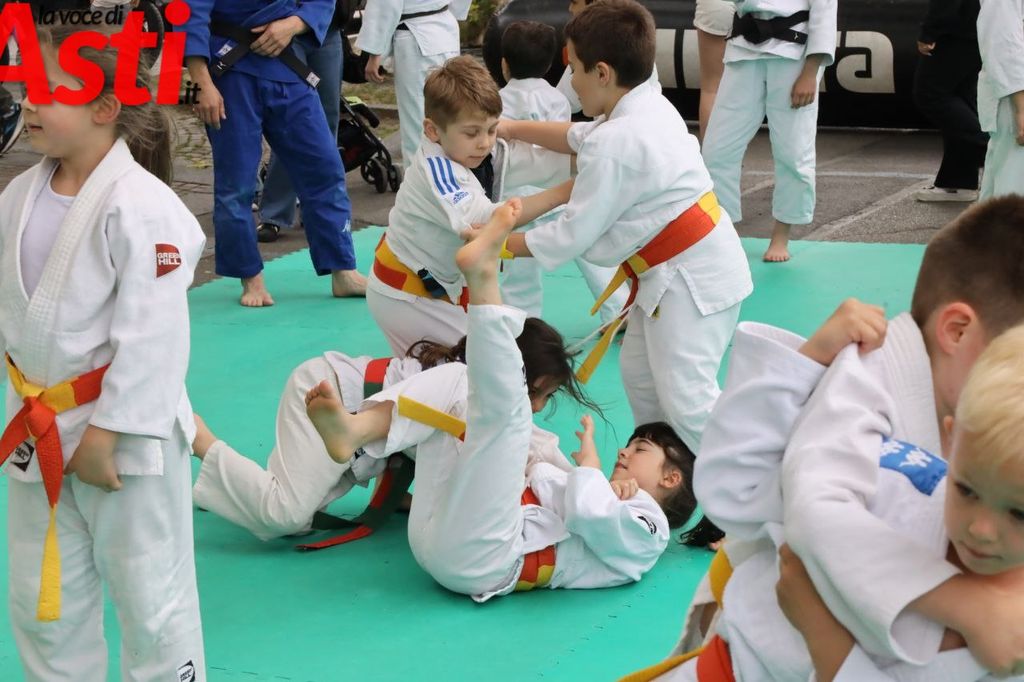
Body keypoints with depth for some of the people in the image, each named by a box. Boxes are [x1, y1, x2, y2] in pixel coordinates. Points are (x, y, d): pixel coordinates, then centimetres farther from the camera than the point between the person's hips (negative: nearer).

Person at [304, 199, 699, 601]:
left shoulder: (646, 526, 9)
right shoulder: (606, 497, 36)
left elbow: (589, 514, -14)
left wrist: (589, 459, 5)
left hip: (478, 557, -8)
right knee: (454, 381, 9)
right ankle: (355, 432, -16)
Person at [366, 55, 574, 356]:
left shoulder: (491, 153, -6)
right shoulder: (434, 169, -28)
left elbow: (555, 161, -12)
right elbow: (482, 220, -41)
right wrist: (563, 192, -42)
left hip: (443, 283, 8)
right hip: (406, 296, -8)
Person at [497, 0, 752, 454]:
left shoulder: (615, 145, -24)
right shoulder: (649, 108, 5)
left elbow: (573, 234, -17)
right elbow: (577, 138, 26)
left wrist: (500, 245, -5)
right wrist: (512, 128, 23)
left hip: (692, 278, -11)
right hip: (682, 270, 11)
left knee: (686, 399, -14)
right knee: (639, 374, 19)